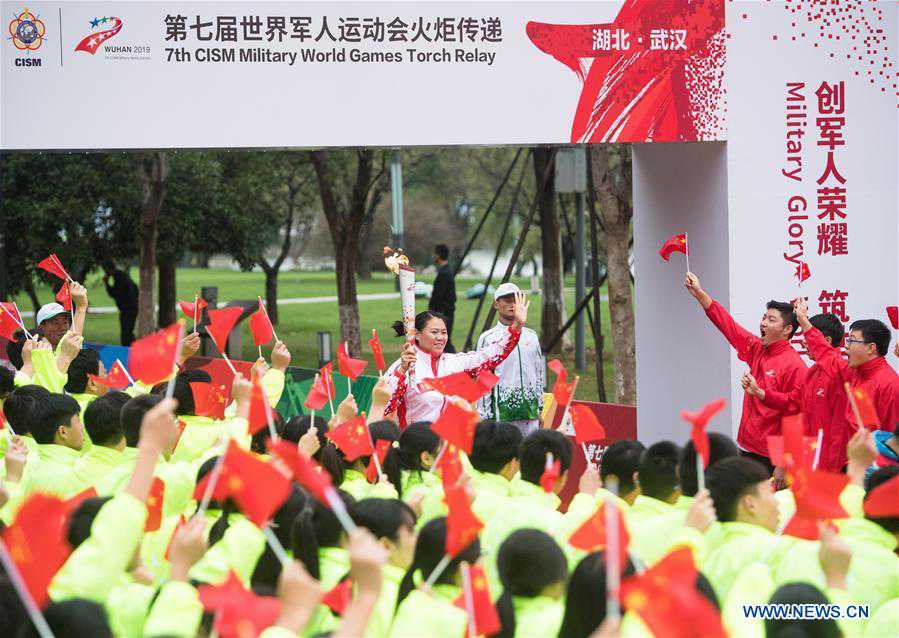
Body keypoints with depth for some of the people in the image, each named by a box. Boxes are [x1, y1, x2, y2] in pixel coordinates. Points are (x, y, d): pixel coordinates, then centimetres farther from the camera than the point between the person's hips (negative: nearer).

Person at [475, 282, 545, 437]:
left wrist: (541, 409, 15)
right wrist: (485, 418, -5)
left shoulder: (531, 336, 14)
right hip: (502, 412, -4)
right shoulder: (487, 339, 0)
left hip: (531, 413, 4)